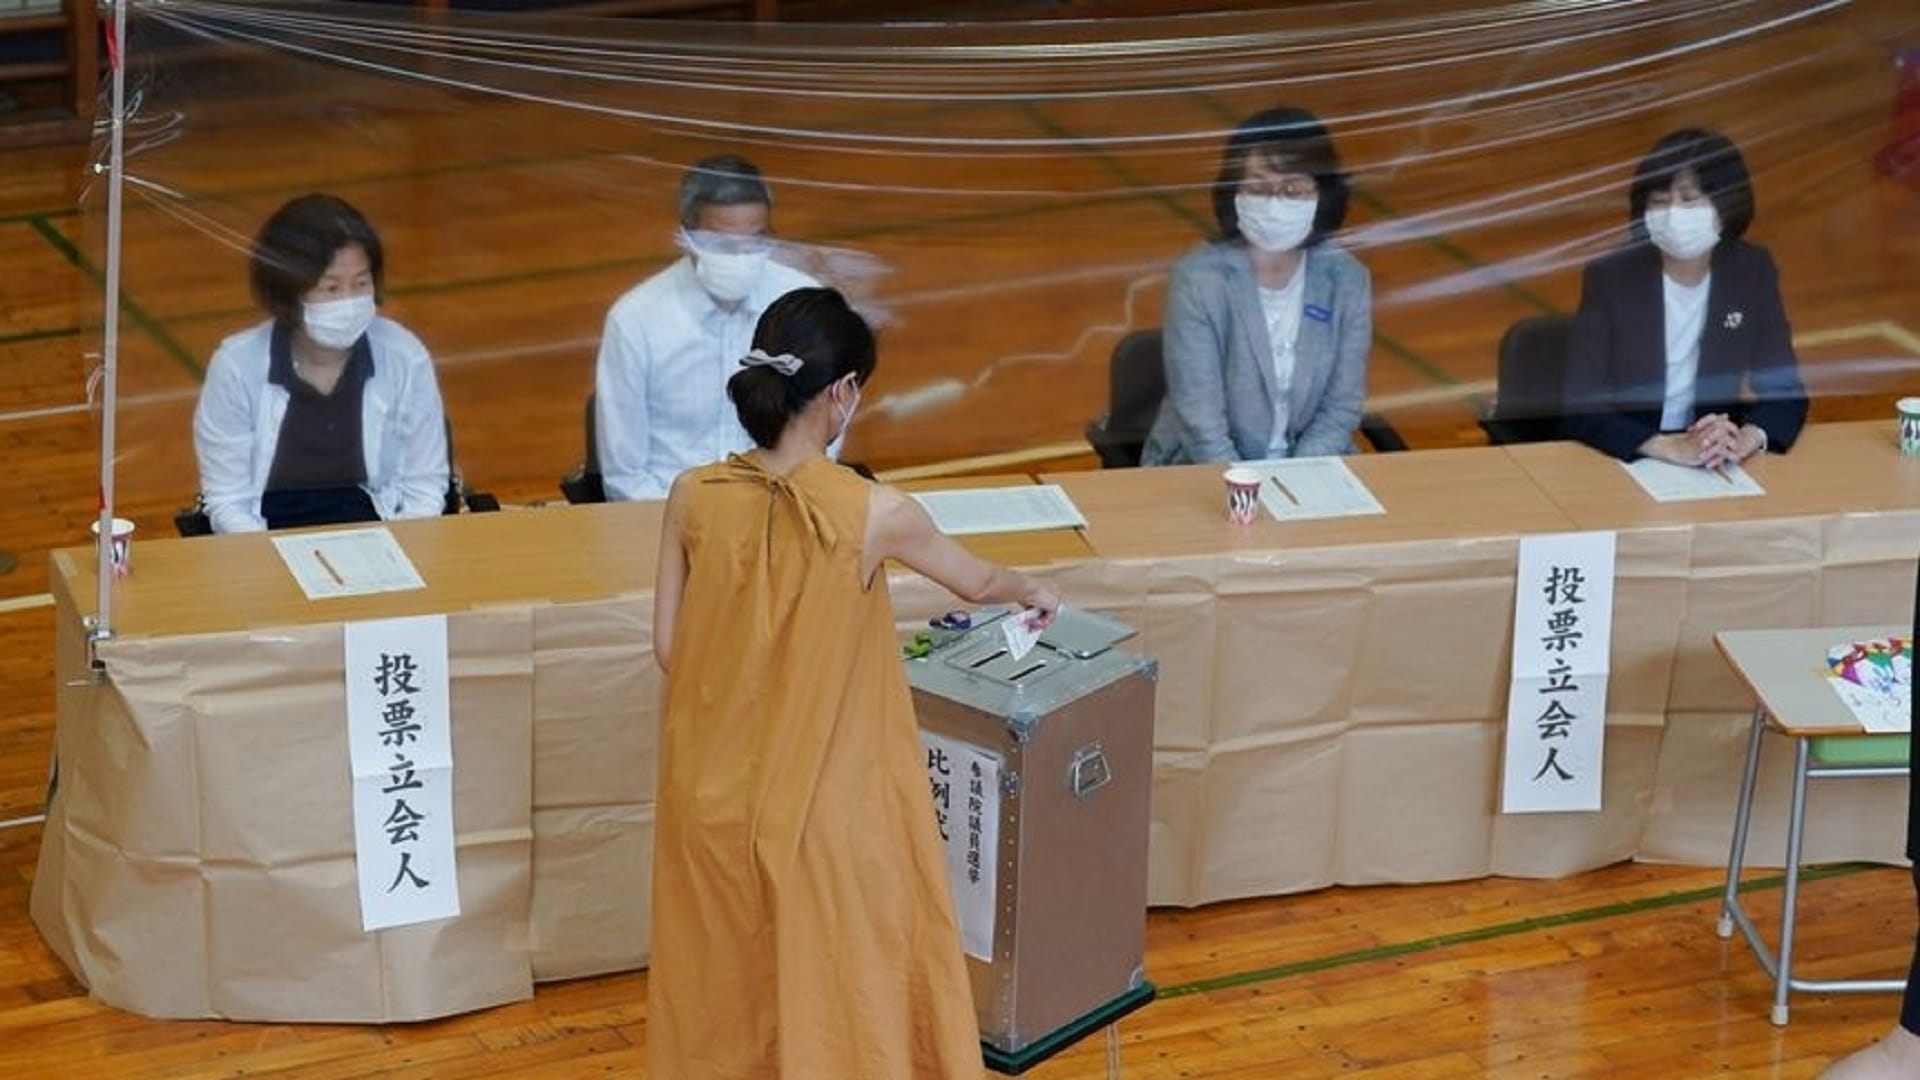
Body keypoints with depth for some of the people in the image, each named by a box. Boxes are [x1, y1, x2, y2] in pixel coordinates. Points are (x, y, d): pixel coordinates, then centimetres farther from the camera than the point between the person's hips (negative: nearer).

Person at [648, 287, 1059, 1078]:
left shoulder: (695, 497, -11)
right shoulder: (873, 513, -18)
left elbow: (669, 649, -2)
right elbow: (976, 583, 2)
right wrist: (1030, 592, 24)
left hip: (714, 792, 3)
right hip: (821, 801, -3)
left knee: (723, 983, 21)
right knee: (831, 982, 15)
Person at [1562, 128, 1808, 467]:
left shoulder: (1752, 273, -1)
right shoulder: (1609, 277, -9)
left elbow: (1785, 392, -1)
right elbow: (1582, 409, -15)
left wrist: (1746, 440, -21)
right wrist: (1670, 447, -29)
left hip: (1714, 469, 1)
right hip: (1621, 464, -1)